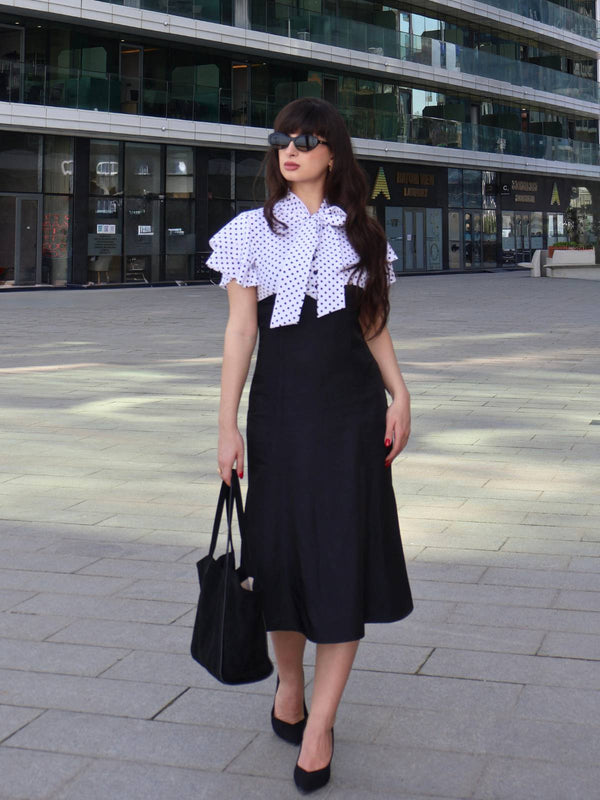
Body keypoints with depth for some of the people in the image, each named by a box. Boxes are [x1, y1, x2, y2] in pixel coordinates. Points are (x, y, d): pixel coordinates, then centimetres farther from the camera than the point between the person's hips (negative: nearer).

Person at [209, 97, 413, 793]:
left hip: (352, 408, 1)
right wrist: (227, 424, -5)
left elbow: (373, 325, 13)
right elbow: (240, 330, 0)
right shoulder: (254, 229, 4)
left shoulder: (359, 233, 10)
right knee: (283, 548, 6)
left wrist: (399, 395, 0)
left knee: (346, 554, -4)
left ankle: (318, 723, 2)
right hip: (281, 404, -1)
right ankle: (288, 680, 30)